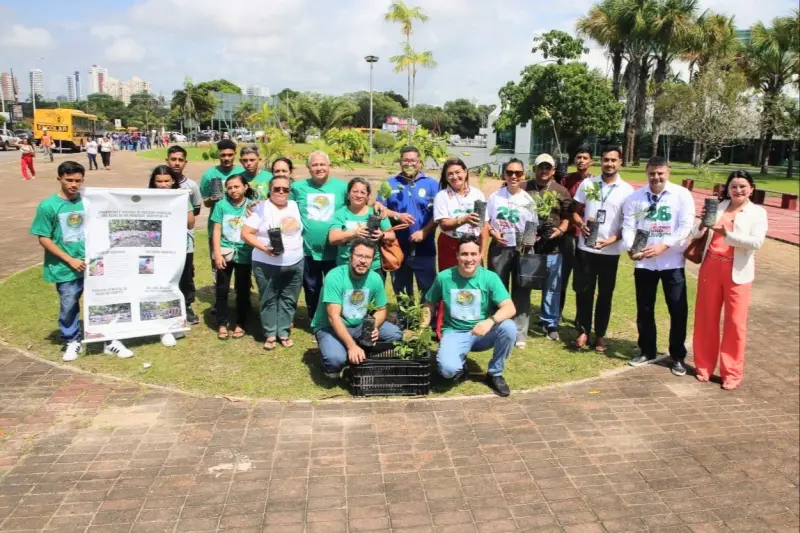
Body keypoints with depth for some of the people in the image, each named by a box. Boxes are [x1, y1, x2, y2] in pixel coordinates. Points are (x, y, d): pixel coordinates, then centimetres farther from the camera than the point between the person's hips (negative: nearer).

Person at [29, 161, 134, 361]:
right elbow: (44, 239, -8)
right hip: (65, 268, -2)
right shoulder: (48, 206, -9)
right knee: (68, 307, 11)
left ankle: (110, 341, 19)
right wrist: (70, 260, -13)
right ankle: (72, 342, 32)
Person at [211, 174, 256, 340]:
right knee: (222, 289, 6)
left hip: (244, 254, 0)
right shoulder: (222, 204, -1)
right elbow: (216, 231, -1)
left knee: (243, 290, 8)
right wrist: (217, 254, -8)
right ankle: (222, 324, 18)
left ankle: (240, 324, 22)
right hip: (225, 253, 0)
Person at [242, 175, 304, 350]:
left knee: (288, 299, 10)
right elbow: (246, 233, -10)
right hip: (267, 265, -4)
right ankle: (270, 334, 17)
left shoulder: (295, 206, 8)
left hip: (295, 264, 4)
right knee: (269, 300, 5)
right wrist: (263, 247, -22)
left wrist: (299, 248, 10)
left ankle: (284, 332, 22)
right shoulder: (261, 208, -7)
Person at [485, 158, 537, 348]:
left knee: (521, 292, 5)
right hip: (499, 249, 0)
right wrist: (493, 233, -14)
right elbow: (485, 221, 4)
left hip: (522, 249, 0)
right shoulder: (495, 196, 3)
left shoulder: (528, 200, 2)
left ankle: (519, 334, 15)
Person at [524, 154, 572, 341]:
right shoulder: (524, 189, 2)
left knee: (552, 287, 8)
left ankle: (550, 323, 21)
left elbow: (566, 217, 6)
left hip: (552, 248, 1)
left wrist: (560, 230, -12)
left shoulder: (561, 191, 5)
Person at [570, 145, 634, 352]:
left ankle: (600, 335, 20)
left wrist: (612, 239, -17)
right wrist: (581, 224, -14)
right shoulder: (587, 184, 3)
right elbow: (575, 211, 8)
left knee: (605, 294, 8)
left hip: (610, 251, -1)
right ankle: (583, 331, 20)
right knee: (583, 291, 6)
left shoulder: (627, 190, -2)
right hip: (585, 248, 1)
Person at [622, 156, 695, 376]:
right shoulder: (635, 197, 3)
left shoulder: (682, 195, -4)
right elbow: (628, 226, -2)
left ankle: (678, 357, 19)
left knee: (678, 310, 3)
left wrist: (662, 246, -22)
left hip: (672, 262, -2)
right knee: (644, 309, 12)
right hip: (644, 262, 2)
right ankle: (647, 351, 30)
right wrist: (630, 247, -21)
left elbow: (686, 227, -11)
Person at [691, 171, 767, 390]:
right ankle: (704, 366, 23)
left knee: (735, 322, 1)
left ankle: (732, 372, 12)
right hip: (710, 268, 3)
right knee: (706, 318, 9)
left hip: (737, 272, -2)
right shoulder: (718, 207, 6)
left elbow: (756, 242, -15)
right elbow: (697, 234, 6)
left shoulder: (758, 212, 0)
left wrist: (727, 235, -26)